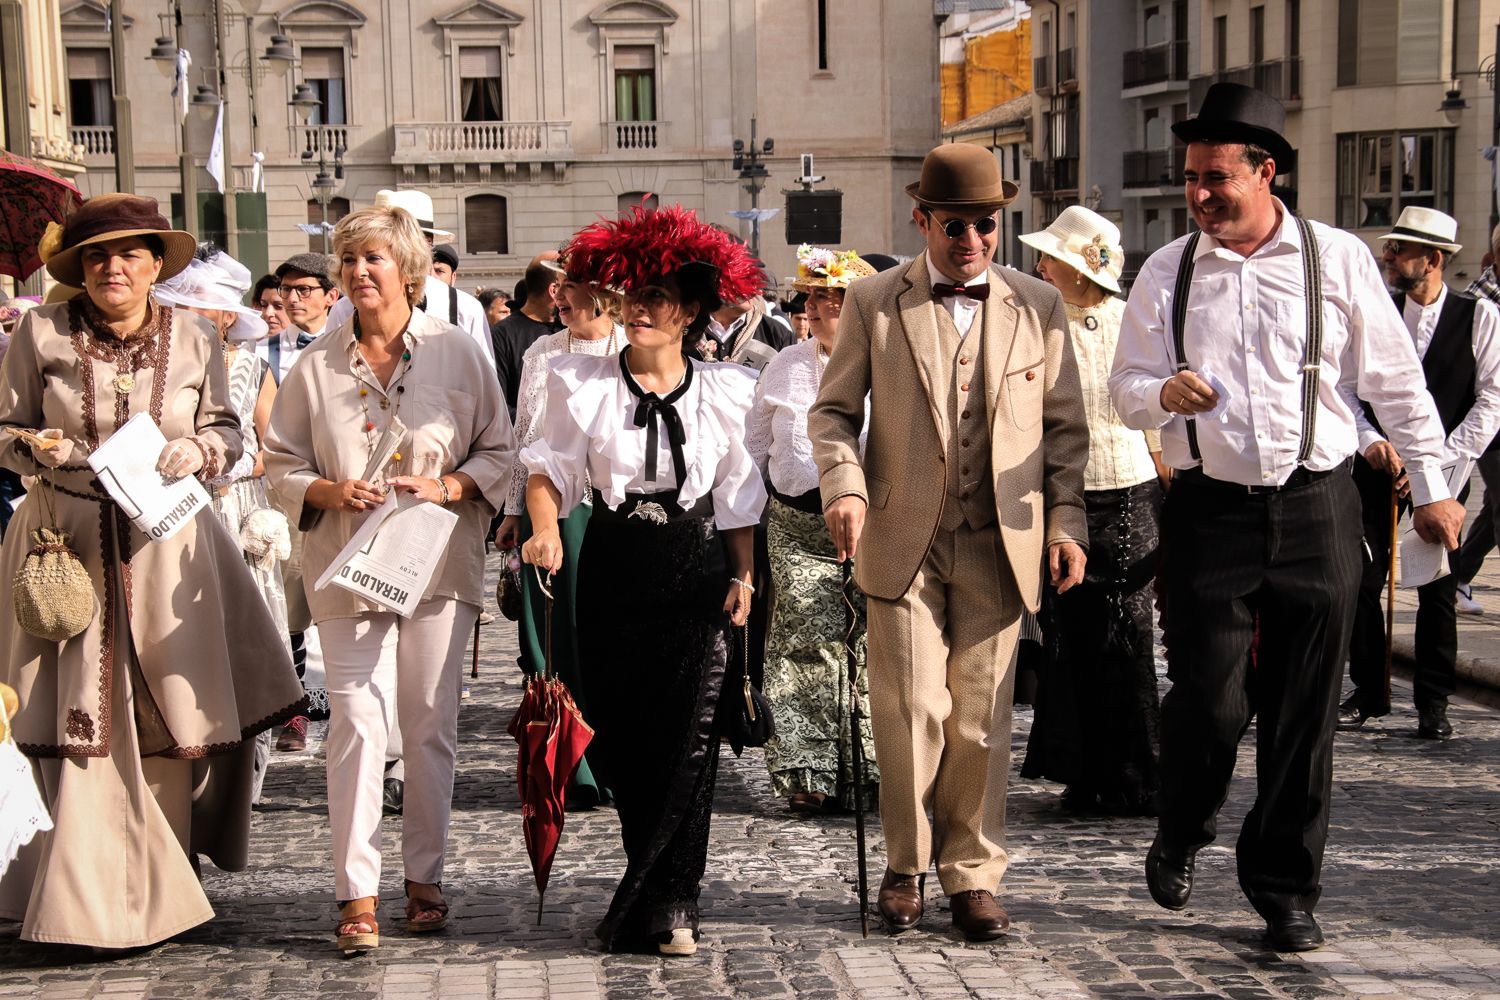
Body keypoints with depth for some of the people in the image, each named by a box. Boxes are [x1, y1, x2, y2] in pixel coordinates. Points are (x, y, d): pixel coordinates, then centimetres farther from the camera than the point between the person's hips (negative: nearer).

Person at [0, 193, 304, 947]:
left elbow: (228, 431, 11)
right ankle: (87, 899, 3)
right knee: (79, 720, -3)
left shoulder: (193, 337, 6)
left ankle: (160, 890, 16)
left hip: (166, 543, 1)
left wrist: (196, 449, -10)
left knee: (171, 716, 1)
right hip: (69, 540, -1)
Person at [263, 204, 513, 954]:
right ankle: (357, 893, -4)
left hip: (439, 562, 0)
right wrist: (328, 491, -11)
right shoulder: (315, 365, 5)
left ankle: (424, 878, 19)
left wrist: (449, 486, -12)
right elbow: (282, 465, 9)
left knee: (431, 724, 6)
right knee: (356, 723, -8)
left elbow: (499, 451, 6)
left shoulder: (456, 353, 3)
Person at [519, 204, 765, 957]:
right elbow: (552, 467, 2)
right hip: (614, 577, 1)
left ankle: (663, 908, 2)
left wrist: (741, 575, 3)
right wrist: (545, 529, -17)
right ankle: (659, 892, 21)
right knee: (622, 742, 4)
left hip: (696, 579, -1)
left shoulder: (722, 392, 5)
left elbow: (738, 496, 10)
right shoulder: (583, 385, 3)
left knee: (686, 744, -6)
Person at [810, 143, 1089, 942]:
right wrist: (844, 486, -9)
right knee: (911, 710, -3)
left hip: (999, 545, 1)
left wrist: (1066, 522, 3)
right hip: (903, 541, -1)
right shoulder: (874, 303, 4)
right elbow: (834, 410, 8)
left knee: (981, 716, 4)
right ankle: (906, 865, 16)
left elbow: (1063, 425, 12)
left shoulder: (1038, 307, 8)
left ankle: (972, 873, 17)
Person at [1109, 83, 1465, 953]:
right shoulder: (1167, 272, 5)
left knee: (1304, 711, 4)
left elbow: (1397, 382, 7)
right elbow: (1126, 388, 9)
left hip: (1317, 511, 0)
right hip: (1211, 512, 0)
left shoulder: (1338, 259, 1)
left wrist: (1431, 487, 9)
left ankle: (1286, 890, 19)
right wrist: (1162, 393, -14)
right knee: (1209, 701, -5)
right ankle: (1180, 837, 25)